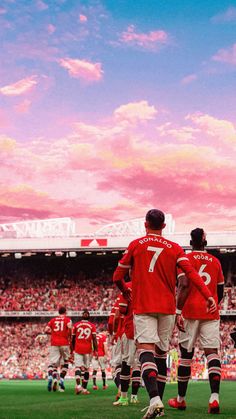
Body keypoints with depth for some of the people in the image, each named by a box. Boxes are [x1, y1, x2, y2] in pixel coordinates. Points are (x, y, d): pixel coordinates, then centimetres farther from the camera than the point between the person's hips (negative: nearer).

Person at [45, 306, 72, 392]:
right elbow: (69, 327, -15)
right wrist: (69, 336, 0)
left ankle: (51, 377, -29)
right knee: (65, 362, 13)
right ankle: (61, 381, 2)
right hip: (64, 343, -2)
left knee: (52, 363, 0)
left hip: (54, 344, 2)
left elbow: (46, 330, 6)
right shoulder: (67, 319, 5)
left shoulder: (53, 320, 14)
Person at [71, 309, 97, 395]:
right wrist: (96, 350, -4)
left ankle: (78, 385, -27)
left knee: (78, 367, -3)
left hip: (78, 348, 0)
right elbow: (94, 339, -5)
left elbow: (73, 339, 9)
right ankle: (84, 388, 9)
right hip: (88, 349, 0)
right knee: (86, 368, 8)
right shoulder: (92, 326, 3)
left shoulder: (76, 325, 6)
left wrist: (72, 350, 20)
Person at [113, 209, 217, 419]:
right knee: (161, 353, 13)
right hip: (167, 307, 3)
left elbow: (117, 277, 7)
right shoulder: (174, 248, 9)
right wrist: (208, 295, -14)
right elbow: (191, 272, -7)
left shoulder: (135, 245, 5)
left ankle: (155, 399, -35)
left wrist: (125, 291, 28)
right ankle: (158, 402, 16)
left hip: (143, 306, -3)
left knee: (146, 350, -14)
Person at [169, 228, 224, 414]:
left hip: (191, 310, -2)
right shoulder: (216, 262, 13)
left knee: (186, 354, 6)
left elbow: (184, 285, -13)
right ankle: (215, 397, -23)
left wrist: (178, 311, -15)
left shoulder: (186, 259, 0)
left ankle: (181, 399, 15)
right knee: (212, 351, -5)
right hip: (211, 313, 2)